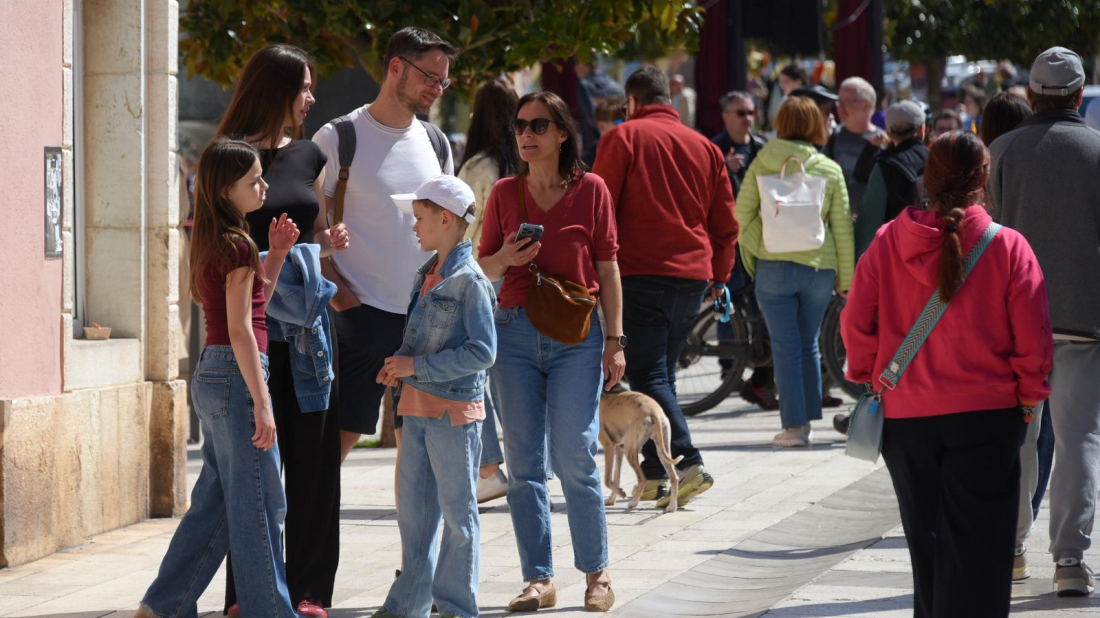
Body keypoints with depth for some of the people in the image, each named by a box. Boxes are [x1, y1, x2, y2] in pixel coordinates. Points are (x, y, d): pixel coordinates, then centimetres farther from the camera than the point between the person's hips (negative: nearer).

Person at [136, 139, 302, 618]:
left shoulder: (211, 241, 13)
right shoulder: (237, 245, -14)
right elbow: (241, 330, -18)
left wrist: (276, 254, 14)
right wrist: (261, 403, -18)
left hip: (211, 376, 10)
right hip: (236, 378, -10)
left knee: (215, 501, 14)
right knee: (258, 504, -2)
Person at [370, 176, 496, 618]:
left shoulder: (470, 281, -14)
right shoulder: (424, 277, 13)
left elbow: (482, 351, -20)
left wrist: (418, 366, -18)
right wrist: (398, 365, 2)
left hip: (454, 410, -8)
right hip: (416, 407, 8)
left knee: (457, 511, 2)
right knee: (413, 511, 12)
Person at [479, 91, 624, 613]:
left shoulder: (590, 189, 2)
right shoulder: (504, 193, 9)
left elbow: (607, 267, 4)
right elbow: (484, 268, 14)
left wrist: (614, 340, 0)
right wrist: (506, 258, -8)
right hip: (515, 331, 3)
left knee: (574, 456, -6)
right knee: (523, 462, 1)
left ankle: (596, 573, 7)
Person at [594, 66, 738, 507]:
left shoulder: (623, 138, 0)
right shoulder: (705, 147, 15)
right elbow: (725, 222, 17)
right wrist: (719, 276, 27)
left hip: (641, 274, -5)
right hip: (693, 275, 5)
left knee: (647, 375, -7)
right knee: (662, 372, 14)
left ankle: (686, 462, -23)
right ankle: (656, 474, 13)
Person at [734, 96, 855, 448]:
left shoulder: (761, 164, -1)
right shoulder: (830, 170, 2)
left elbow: (742, 215, 2)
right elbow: (842, 227, 4)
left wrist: (749, 257, 18)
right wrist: (846, 277, 11)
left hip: (773, 265, -2)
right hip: (818, 266, 2)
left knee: (786, 348, 2)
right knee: (808, 345, 16)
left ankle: (794, 426, -2)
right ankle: (806, 423, 19)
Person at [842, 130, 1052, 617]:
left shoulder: (887, 243, -4)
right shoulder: (1008, 248, -10)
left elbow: (855, 325, -1)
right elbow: (1032, 339, -7)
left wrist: (872, 377, 15)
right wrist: (1029, 394, 8)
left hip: (904, 415, 3)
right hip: (987, 413, -3)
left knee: (927, 542, 18)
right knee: (978, 547, 0)